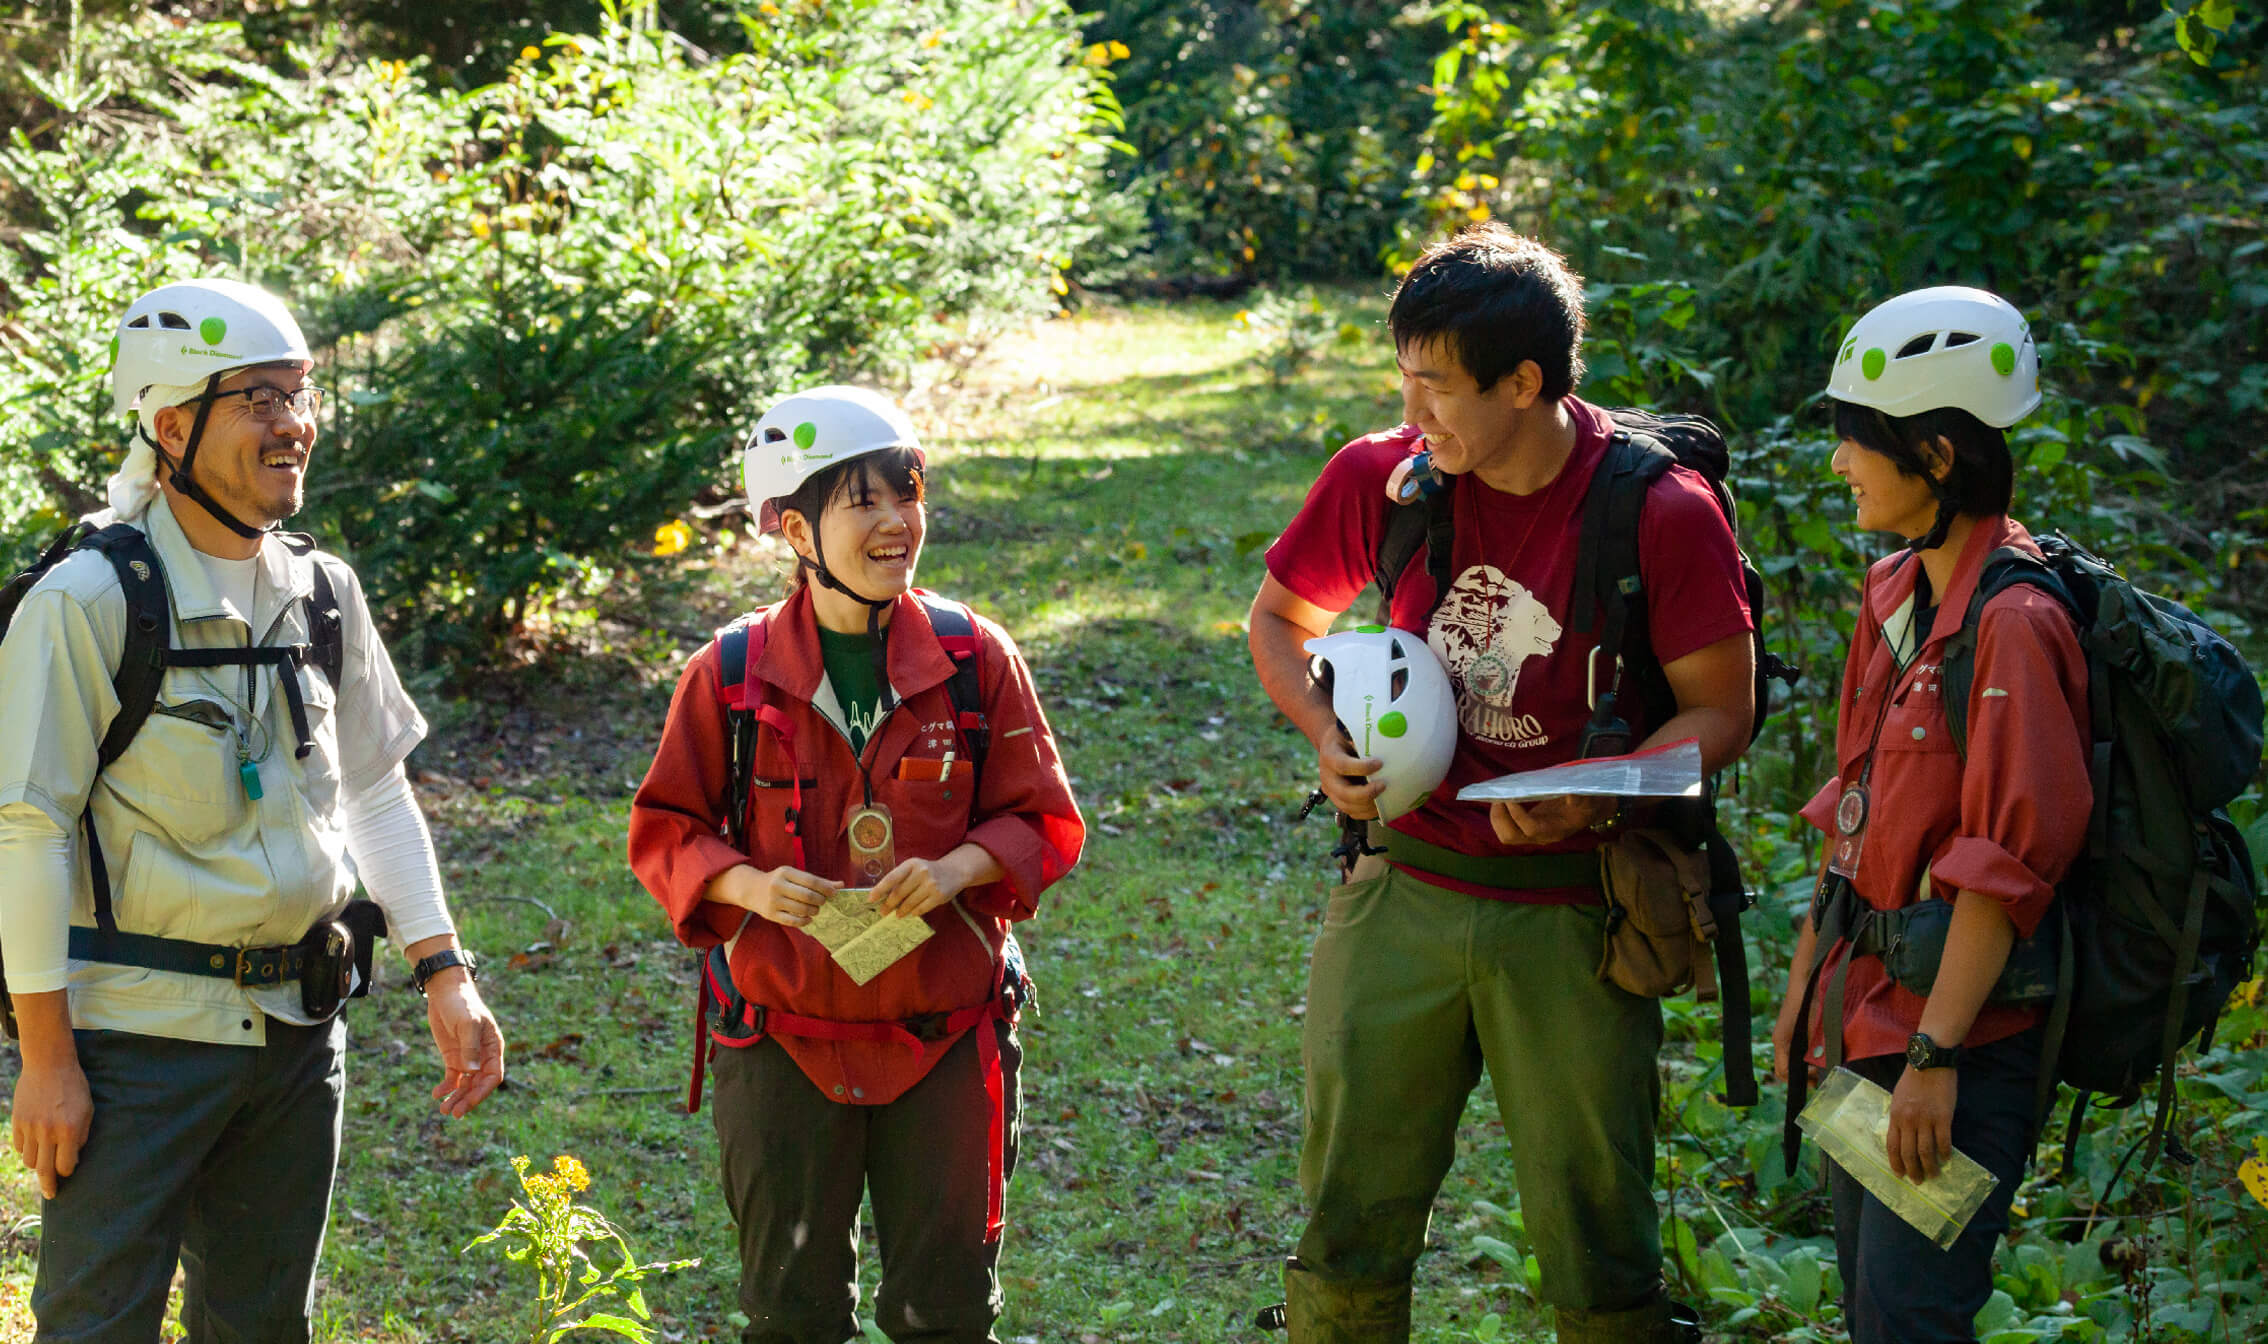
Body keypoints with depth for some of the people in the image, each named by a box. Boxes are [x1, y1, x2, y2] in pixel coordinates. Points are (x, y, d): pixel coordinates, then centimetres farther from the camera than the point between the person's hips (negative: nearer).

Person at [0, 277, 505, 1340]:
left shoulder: (325, 593, 6)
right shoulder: (89, 601, -12)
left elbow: (374, 792, 15)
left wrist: (443, 972, 7)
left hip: (297, 1031, 6)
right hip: (138, 1033, -6)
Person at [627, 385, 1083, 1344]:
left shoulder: (975, 660, -2)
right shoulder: (730, 675, -4)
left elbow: (1043, 819, 3)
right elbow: (663, 831, 3)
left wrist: (959, 869, -17)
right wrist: (748, 885, -16)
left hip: (945, 1038, 1)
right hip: (783, 1040, 0)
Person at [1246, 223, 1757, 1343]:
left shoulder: (1664, 513, -11)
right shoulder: (1382, 476, -1)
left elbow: (1720, 712, -5)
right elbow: (1277, 619, 15)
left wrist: (1590, 797, -22)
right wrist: (1328, 735, -4)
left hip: (1572, 914, -3)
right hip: (1402, 895, 3)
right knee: (1349, 1228, 6)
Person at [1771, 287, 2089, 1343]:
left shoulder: (2014, 621, -19)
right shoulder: (1890, 593, 9)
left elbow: (2007, 861, -20)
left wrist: (1935, 1057, -20)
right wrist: (1806, 985, 17)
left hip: (1961, 1033, -9)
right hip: (1865, 1010, 9)